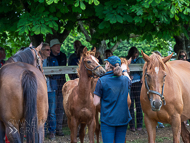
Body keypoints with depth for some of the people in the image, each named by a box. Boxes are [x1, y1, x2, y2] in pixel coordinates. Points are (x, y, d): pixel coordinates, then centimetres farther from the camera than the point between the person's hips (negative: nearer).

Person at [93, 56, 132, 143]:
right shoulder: (125, 80, 1)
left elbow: (96, 103, -10)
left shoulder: (102, 81, -12)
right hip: (123, 118, 4)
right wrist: (125, 71, 45)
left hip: (107, 119, -4)